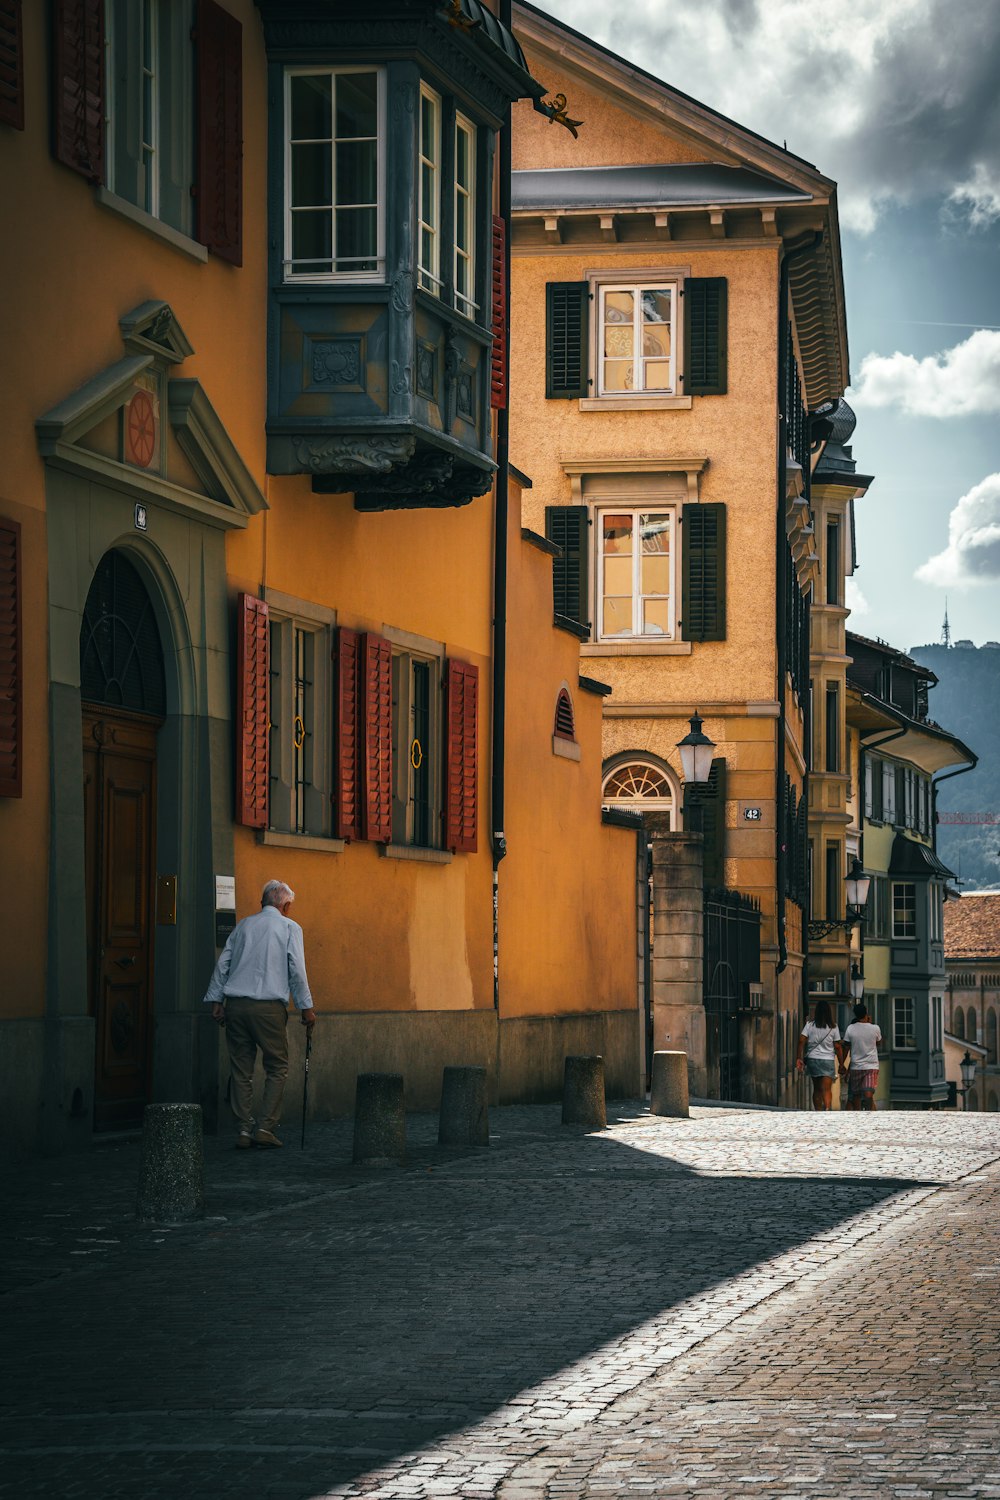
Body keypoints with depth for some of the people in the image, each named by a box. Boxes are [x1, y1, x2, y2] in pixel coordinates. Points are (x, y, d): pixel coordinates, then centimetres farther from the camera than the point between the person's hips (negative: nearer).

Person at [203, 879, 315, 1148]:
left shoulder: (243, 925, 16)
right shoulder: (289, 928, 4)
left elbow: (223, 964, 12)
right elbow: (297, 971, -2)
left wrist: (216, 1001, 13)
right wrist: (306, 1007, 2)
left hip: (236, 1005, 4)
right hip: (269, 1007, -4)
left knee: (241, 1069, 7)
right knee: (277, 1067, 5)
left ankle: (244, 1129, 3)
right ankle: (265, 1127, -5)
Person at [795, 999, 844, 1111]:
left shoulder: (809, 1025, 0)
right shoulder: (833, 1028, -3)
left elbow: (802, 1041, -8)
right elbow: (838, 1047, -2)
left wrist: (799, 1058, -5)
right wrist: (841, 1064, 5)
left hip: (812, 1059, 2)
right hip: (828, 1061, -2)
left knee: (817, 1089, 14)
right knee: (827, 1089, -7)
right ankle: (827, 1109, -28)